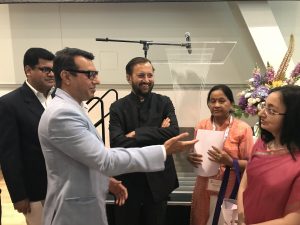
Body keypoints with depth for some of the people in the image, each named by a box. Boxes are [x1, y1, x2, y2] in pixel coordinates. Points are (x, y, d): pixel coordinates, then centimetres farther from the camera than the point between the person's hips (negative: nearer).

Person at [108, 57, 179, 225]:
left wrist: (137, 134, -18)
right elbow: (117, 143, -17)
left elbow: (174, 132, -15)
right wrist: (157, 135, -17)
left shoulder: (164, 102, 0)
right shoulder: (118, 107, -3)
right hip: (128, 181, 0)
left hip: (158, 181, 1)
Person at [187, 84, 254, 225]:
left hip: (230, 190, -3)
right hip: (204, 188, 3)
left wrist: (230, 161, -23)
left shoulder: (243, 129, -9)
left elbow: (250, 164, -6)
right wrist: (191, 157, -10)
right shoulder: (201, 126, 1)